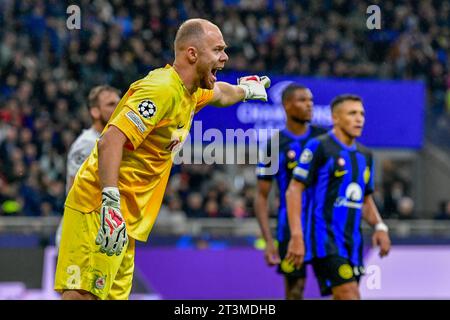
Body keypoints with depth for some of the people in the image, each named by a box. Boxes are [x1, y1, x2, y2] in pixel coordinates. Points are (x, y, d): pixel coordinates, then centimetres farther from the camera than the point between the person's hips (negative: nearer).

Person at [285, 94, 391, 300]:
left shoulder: (364, 155, 17)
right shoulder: (319, 147, -5)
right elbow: (294, 190, -9)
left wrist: (379, 226, 6)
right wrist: (296, 236, -17)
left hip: (352, 243, 8)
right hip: (324, 240, -8)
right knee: (350, 295, -20)